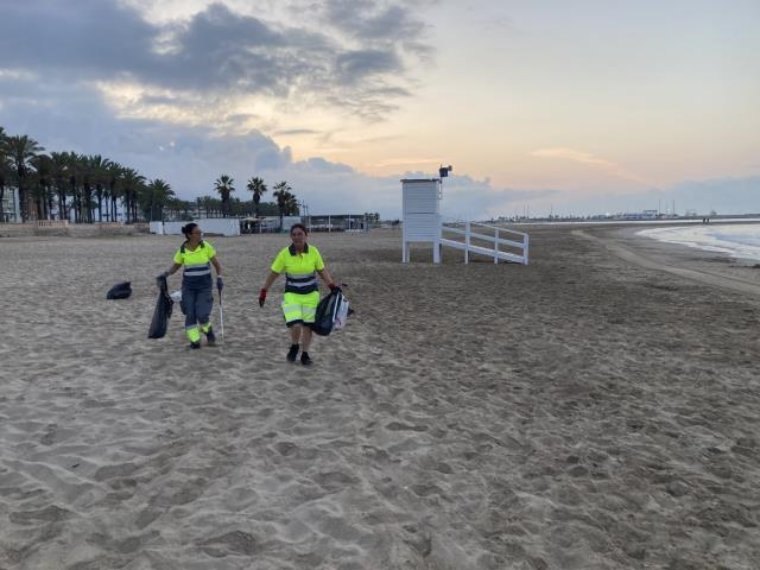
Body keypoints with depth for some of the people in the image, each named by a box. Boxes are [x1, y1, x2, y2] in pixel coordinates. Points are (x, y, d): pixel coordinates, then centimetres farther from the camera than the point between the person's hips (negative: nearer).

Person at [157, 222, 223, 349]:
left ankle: (208, 331, 20)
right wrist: (166, 273, -9)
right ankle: (194, 340, 13)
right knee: (190, 314, 0)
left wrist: (219, 278, -10)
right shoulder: (182, 250, -4)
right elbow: (175, 266, 9)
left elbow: (216, 263, 2)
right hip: (188, 286, 2)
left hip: (205, 286, -2)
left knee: (202, 314, -11)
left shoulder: (206, 246, -6)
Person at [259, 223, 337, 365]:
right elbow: (273, 274, -4)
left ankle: (305, 354, 27)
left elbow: (322, 270, 2)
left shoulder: (313, 251, -8)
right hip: (292, 295, -1)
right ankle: (294, 346, 19)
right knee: (295, 326, -14)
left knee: (307, 326, 6)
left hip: (311, 294, 1)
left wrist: (332, 286, -8)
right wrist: (263, 291, -4)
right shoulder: (285, 253, -12)